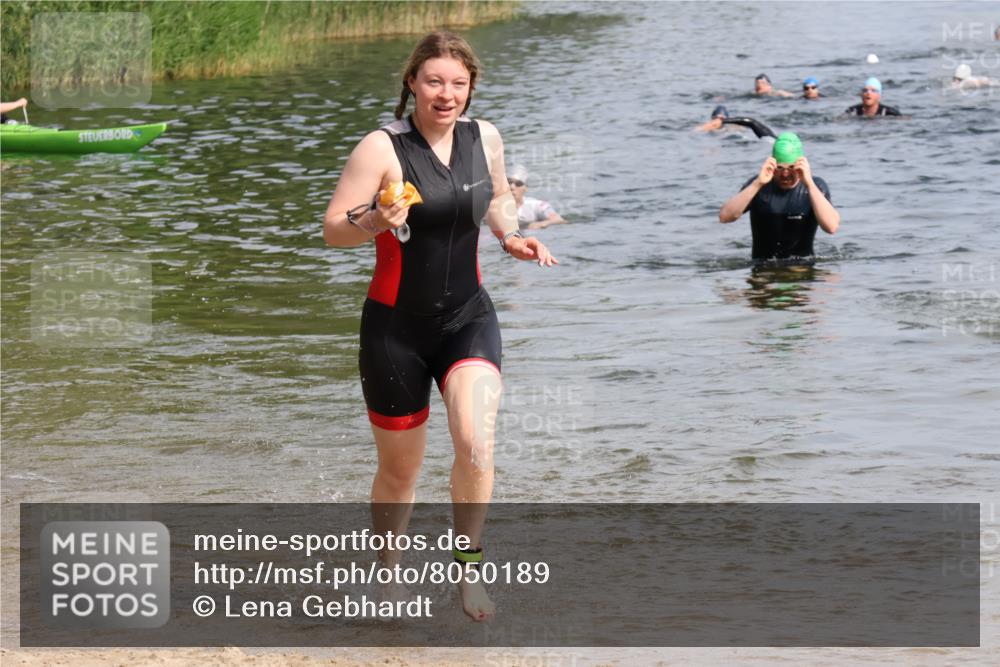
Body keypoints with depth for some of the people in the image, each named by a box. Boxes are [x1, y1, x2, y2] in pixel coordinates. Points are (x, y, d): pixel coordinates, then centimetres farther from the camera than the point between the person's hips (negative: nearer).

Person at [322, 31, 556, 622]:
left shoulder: (485, 139, 1)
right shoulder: (383, 148, -13)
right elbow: (333, 229, -13)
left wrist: (511, 235, 3)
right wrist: (375, 222, -32)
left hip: (468, 317, 3)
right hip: (397, 325, -2)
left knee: (476, 444, -22)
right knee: (400, 468, 9)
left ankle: (469, 566, -4)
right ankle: (390, 573, 34)